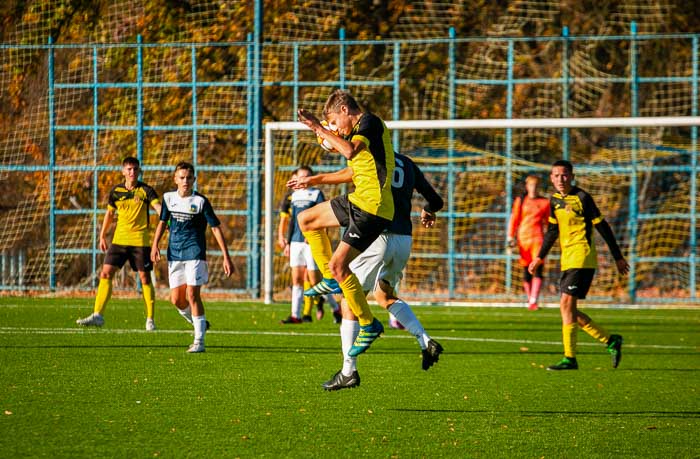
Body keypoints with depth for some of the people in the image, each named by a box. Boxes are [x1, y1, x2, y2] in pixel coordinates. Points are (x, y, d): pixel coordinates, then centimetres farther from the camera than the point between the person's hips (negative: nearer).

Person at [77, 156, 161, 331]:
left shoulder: (146, 191, -4)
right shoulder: (116, 191, 6)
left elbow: (158, 207, -18)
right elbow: (109, 213, 17)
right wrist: (102, 236, 18)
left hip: (140, 240, -3)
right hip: (119, 239, 3)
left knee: (145, 278, 1)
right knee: (106, 273, -5)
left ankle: (150, 319, 11)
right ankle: (97, 315, -3)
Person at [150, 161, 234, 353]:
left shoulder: (200, 201, -8)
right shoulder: (169, 198, 5)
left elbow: (216, 228, -6)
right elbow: (163, 222, 20)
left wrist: (226, 257, -10)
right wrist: (155, 245, 7)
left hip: (195, 253, -5)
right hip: (174, 255, 5)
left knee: (193, 295, -12)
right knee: (176, 299, 3)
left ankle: (199, 341, -8)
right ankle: (199, 324, 30)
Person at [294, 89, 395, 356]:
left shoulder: (370, 121, -12)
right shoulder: (359, 130, 17)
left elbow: (351, 151, -30)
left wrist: (319, 129, -22)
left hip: (373, 207, -10)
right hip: (359, 199, 10)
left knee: (338, 265, -13)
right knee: (306, 219, 21)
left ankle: (369, 325, -4)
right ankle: (331, 280, 22)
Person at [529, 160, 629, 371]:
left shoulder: (582, 197, -10)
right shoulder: (554, 200, 12)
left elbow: (602, 227, -6)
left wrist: (618, 257, -3)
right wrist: (540, 257, 18)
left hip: (582, 258, -8)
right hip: (567, 261, 8)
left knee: (566, 304, -15)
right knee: (570, 310, 6)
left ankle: (570, 358, -13)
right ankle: (610, 341, 19)